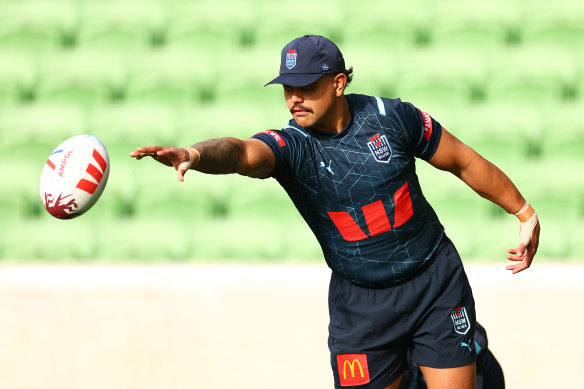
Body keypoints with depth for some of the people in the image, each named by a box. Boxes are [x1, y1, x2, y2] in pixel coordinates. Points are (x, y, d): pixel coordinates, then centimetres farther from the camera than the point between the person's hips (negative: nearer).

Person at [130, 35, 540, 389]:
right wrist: (195, 153, -59)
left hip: (436, 281, 0)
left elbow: (464, 161, 4)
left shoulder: (391, 116, -9)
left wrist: (526, 214, 11)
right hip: (361, 303, 0)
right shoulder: (290, 145, -14)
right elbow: (241, 152, -37)